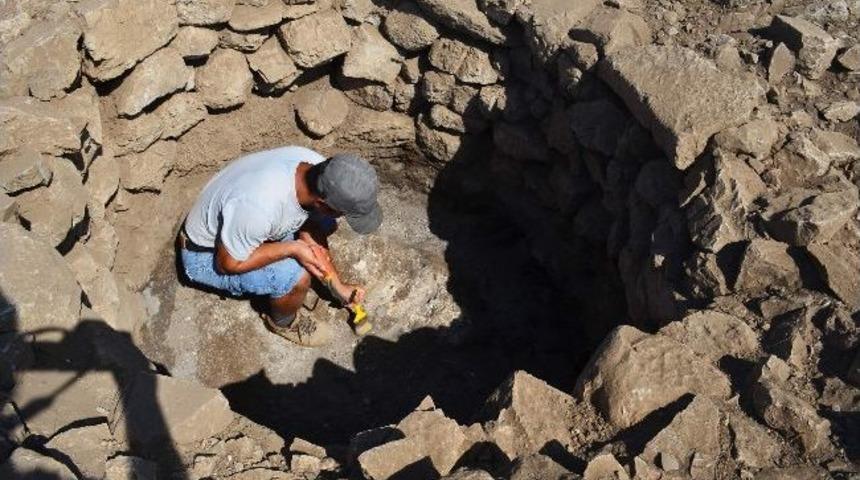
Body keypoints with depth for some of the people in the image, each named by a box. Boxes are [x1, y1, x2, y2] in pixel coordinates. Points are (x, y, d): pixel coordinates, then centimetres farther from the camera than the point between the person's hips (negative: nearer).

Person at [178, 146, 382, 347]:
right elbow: (228, 263, -25)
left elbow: (311, 226, -3)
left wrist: (338, 285, 0)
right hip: (208, 256, -6)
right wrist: (292, 248, -26)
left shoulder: (318, 167, -21)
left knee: (323, 224, -1)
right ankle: (283, 323, 8)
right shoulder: (260, 208, -43)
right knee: (297, 276, -23)